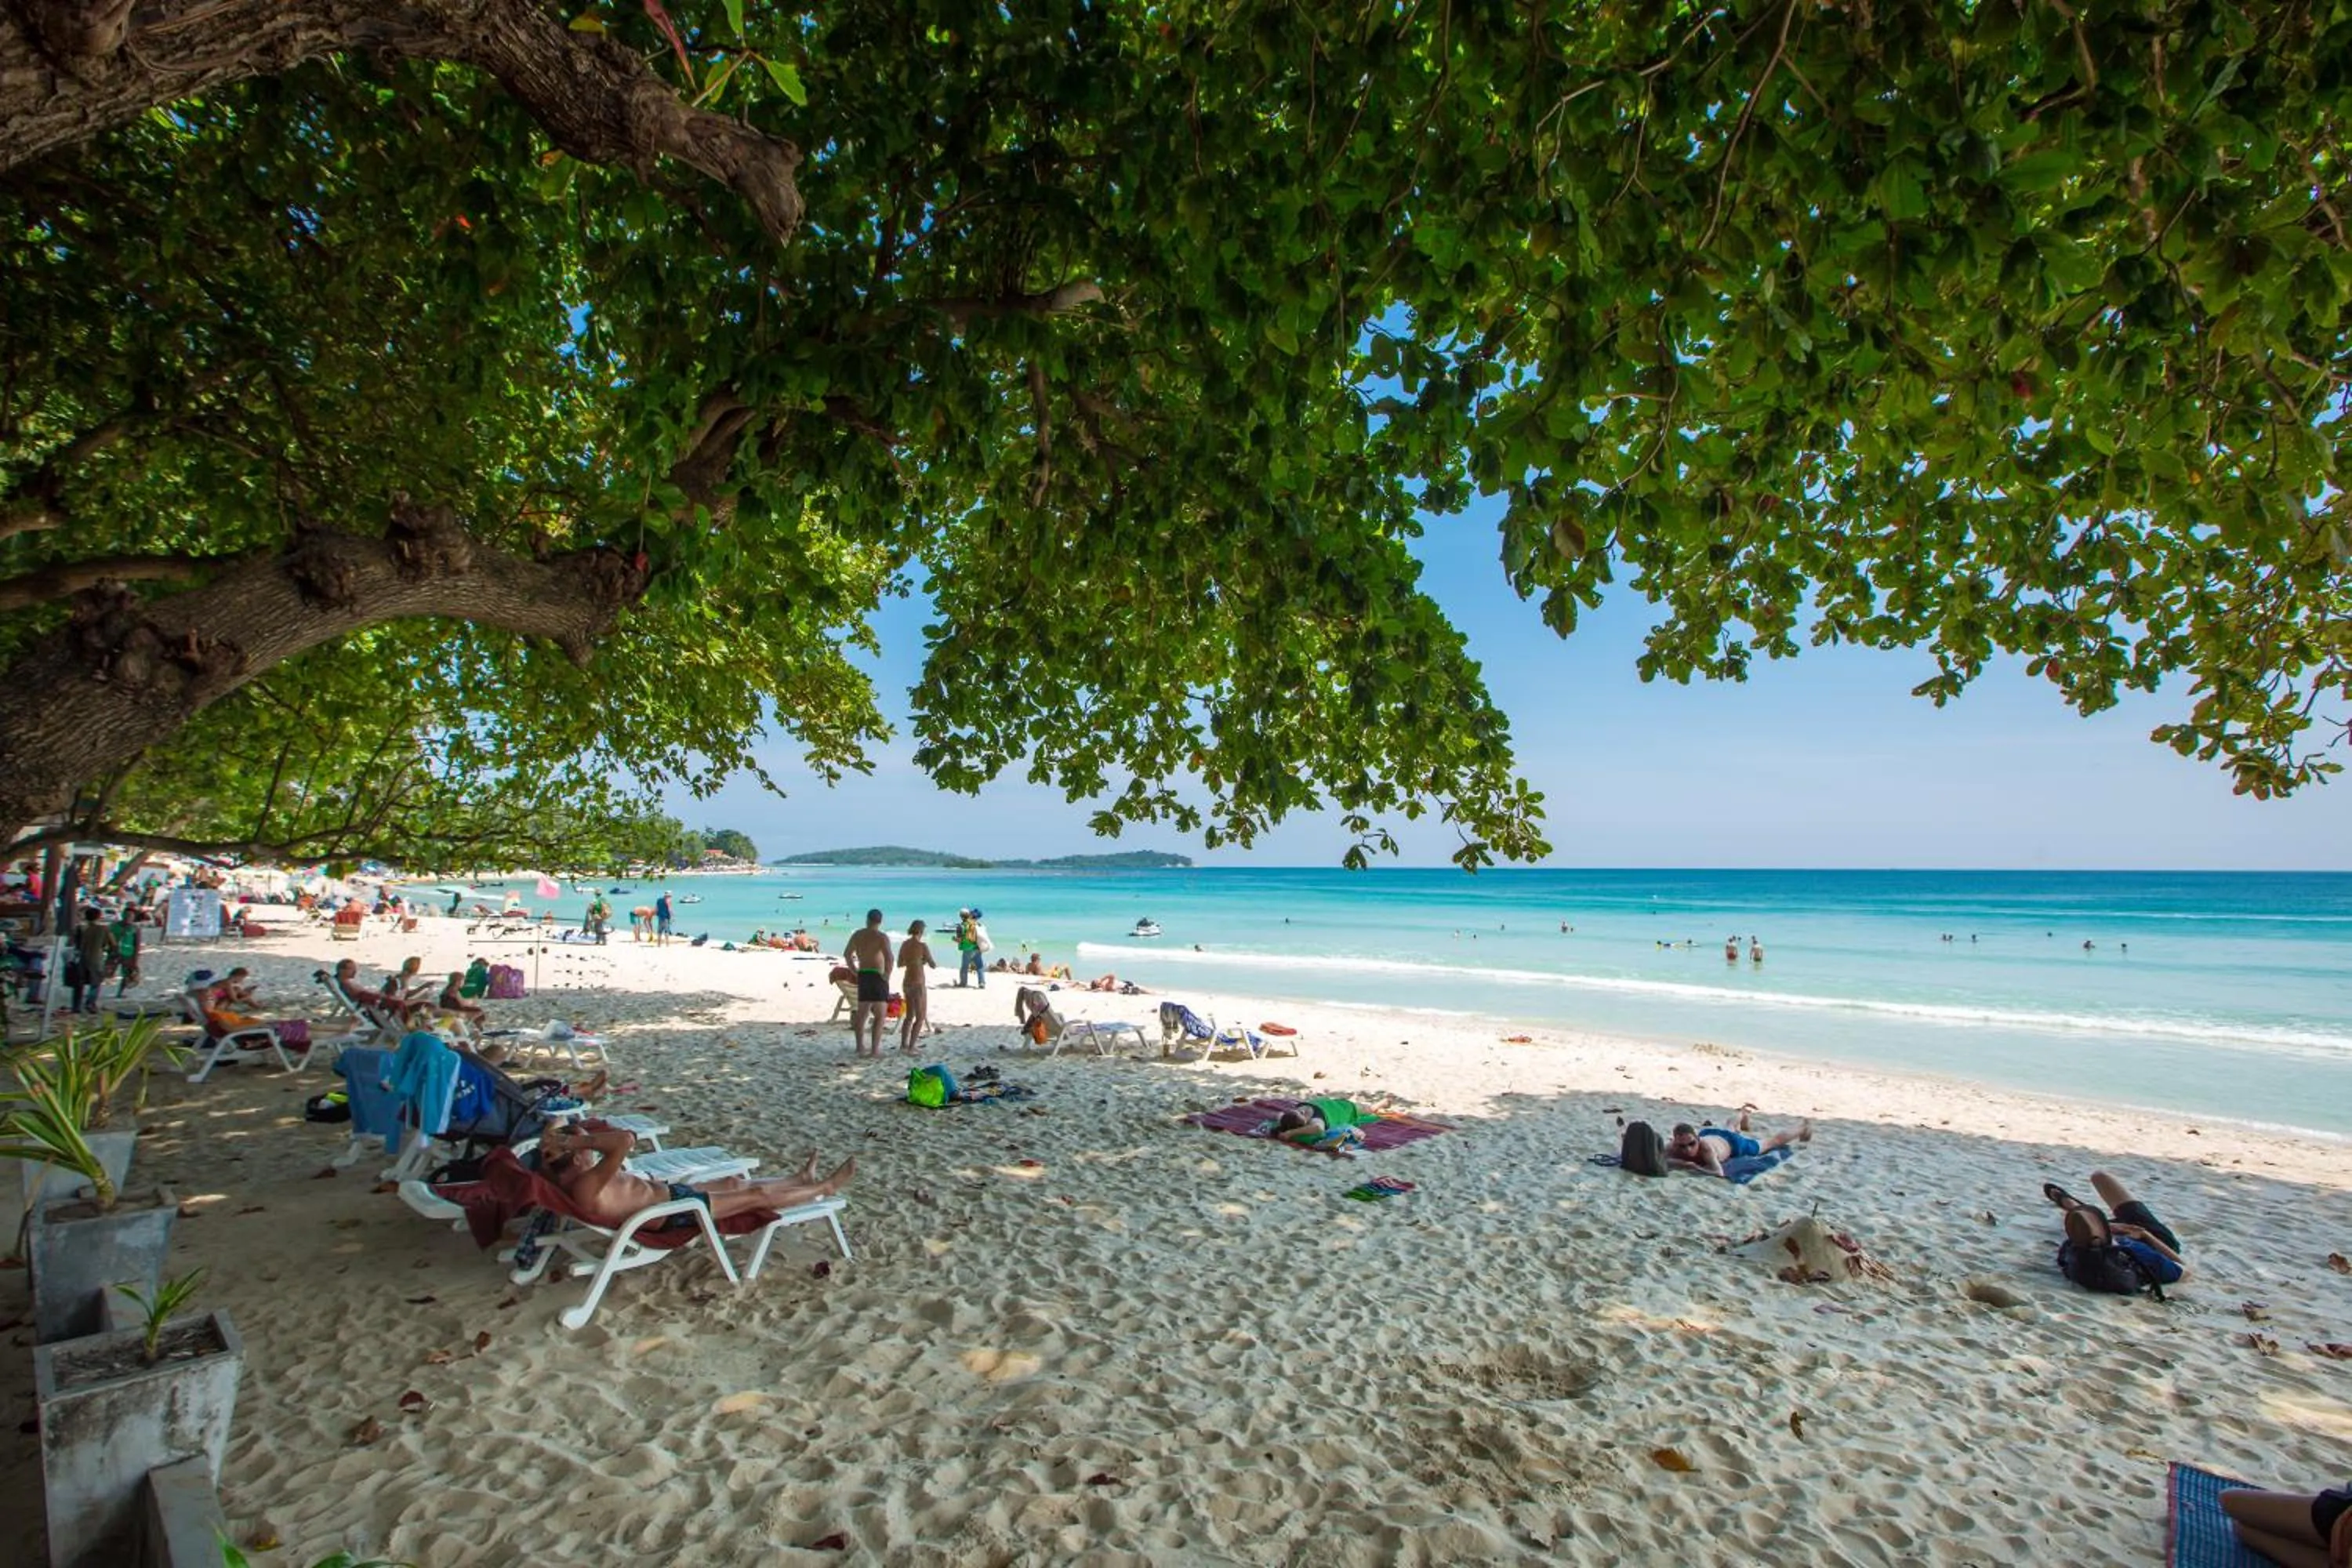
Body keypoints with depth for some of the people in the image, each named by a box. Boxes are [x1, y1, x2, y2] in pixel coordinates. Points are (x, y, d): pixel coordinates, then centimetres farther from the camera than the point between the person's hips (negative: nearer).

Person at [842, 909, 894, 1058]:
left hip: (862, 976, 6)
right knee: (880, 1016, 0)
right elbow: (889, 957, -25)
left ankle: (860, 1047, 22)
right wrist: (888, 975, -13)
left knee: (861, 1013, 16)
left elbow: (847, 954, 17)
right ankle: (875, 1049, -6)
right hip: (877, 976, -6)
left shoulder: (857, 935, 8)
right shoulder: (882, 937, -11)